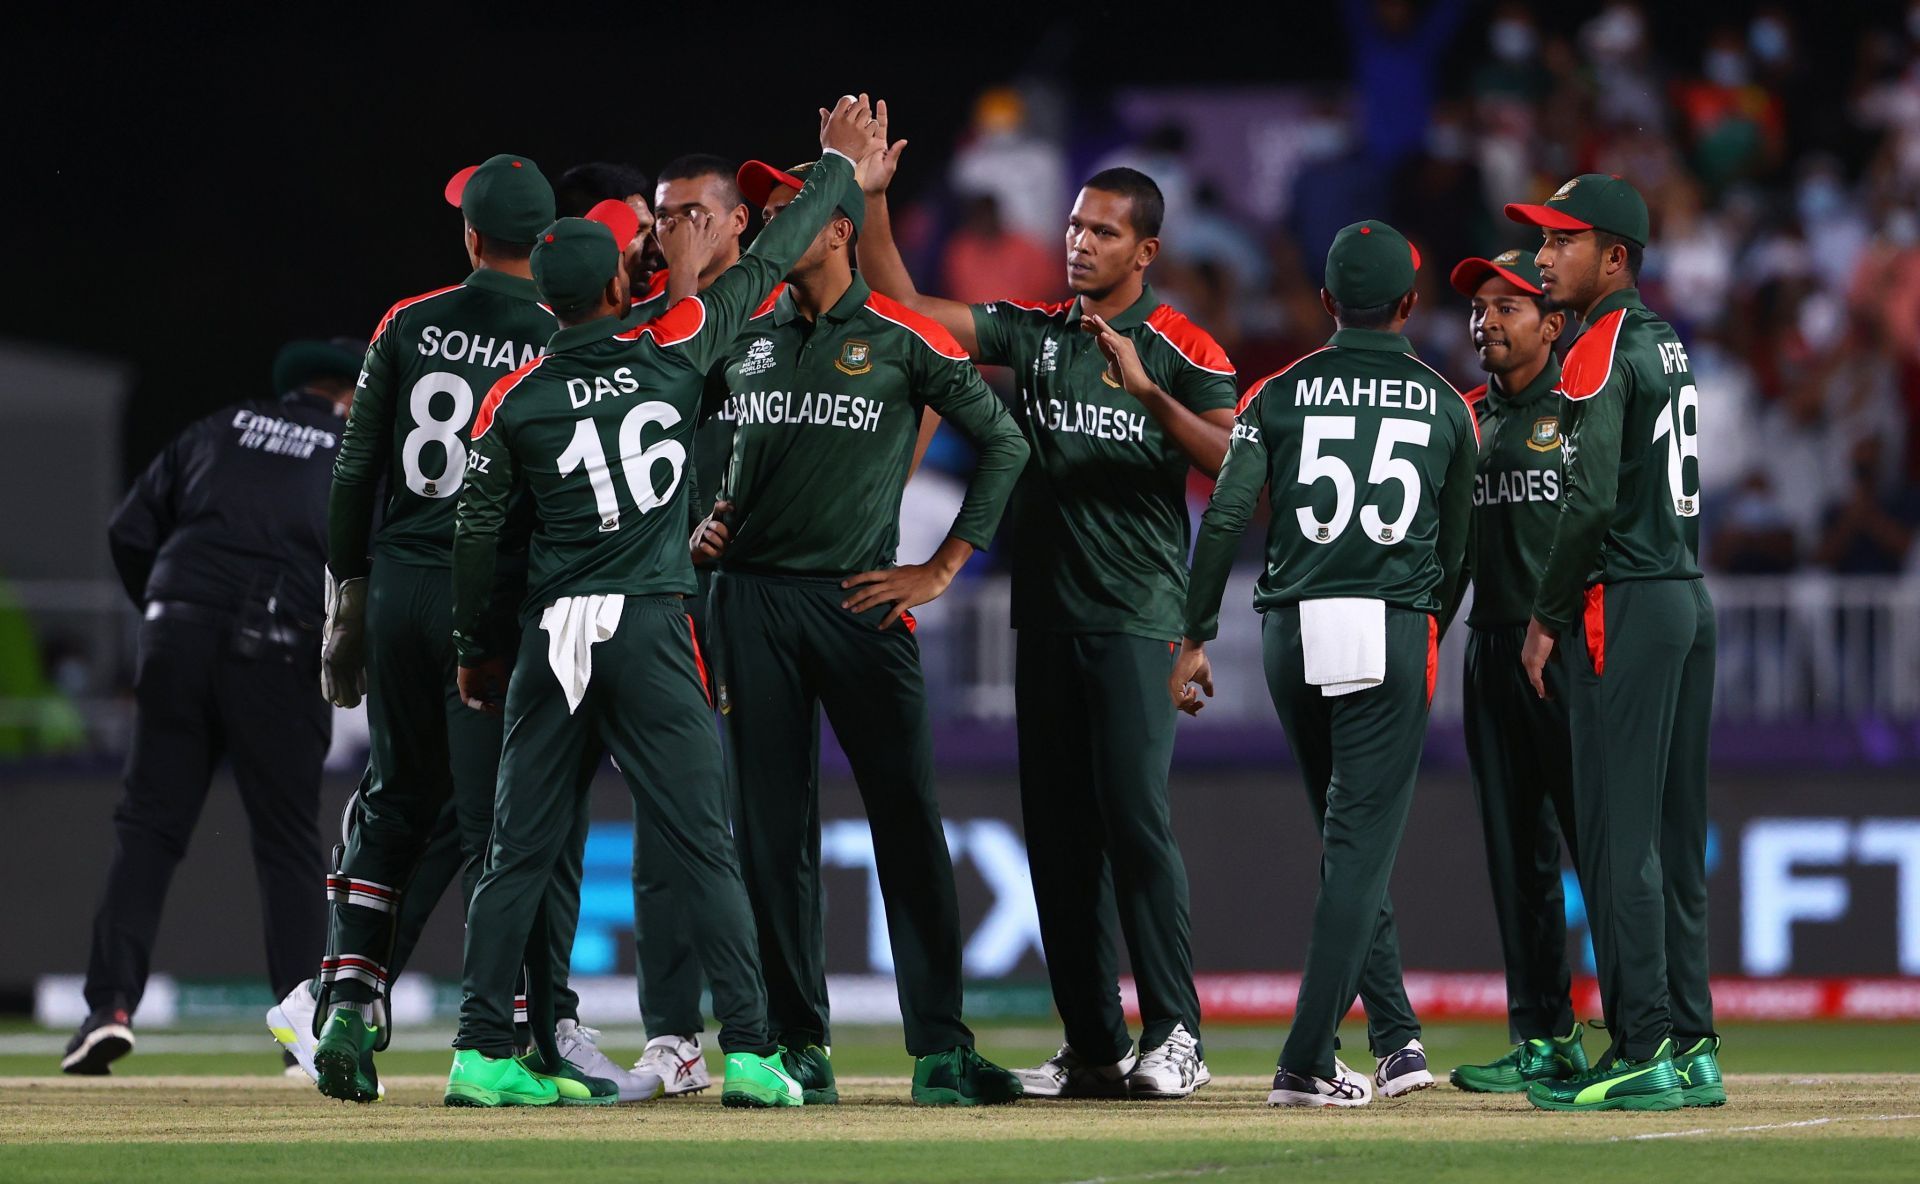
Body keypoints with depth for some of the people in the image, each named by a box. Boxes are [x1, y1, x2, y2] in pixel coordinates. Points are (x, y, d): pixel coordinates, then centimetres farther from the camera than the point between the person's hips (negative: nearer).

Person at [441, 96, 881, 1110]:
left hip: (553, 640, 2)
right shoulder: (669, 350, -1)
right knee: (704, 846, -2)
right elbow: (767, 264, 9)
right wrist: (837, 165, 22)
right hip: (650, 634, -2)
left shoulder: (514, 399, 3)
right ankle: (749, 1053, -7)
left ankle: (480, 1053, 2)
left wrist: (477, 651, 17)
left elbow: (476, 534, 5)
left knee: (522, 852, 6)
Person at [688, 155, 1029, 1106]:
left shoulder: (903, 340, 1)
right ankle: (798, 1048, 7)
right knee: (772, 827, 2)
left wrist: (941, 569, -1)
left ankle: (939, 1051, -7)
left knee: (907, 818, -8)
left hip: (861, 600, -4)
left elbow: (1003, 443, 3)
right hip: (751, 596, 4)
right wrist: (710, 521, 7)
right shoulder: (744, 340, 13)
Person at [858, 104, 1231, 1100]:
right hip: (1044, 609, 5)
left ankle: (1174, 1034, -11)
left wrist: (1147, 390, -23)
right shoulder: (1031, 333, 13)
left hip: (1136, 615, -5)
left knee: (1135, 816, -14)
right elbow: (901, 305, 10)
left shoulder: (1184, 352, 0)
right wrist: (871, 197, 0)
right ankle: (1093, 1047, 7)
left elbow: (1231, 463, -12)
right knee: (1058, 830, 4)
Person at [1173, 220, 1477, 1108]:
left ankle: (1395, 1036, 14)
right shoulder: (1444, 404, 8)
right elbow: (1455, 544, 11)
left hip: (1293, 633, 2)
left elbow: (1225, 517, -4)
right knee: (1361, 843, -4)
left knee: (1349, 840, 15)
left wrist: (1196, 638, -1)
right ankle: (1306, 1061, -12)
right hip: (1394, 631, -2)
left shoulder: (1280, 394, 6)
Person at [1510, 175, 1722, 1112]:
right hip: (1690, 597, 9)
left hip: (1624, 609, -9)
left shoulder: (1599, 354, -11)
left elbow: (1592, 499, -19)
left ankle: (1643, 1054, -11)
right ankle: (1690, 1048, 12)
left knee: (1616, 833, -8)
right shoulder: (1667, 346, 17)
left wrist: (1548, 616, -10)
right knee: (1673, 833, 11)